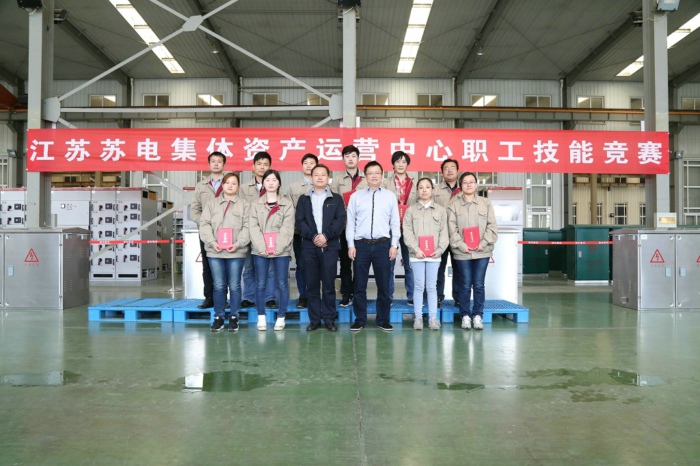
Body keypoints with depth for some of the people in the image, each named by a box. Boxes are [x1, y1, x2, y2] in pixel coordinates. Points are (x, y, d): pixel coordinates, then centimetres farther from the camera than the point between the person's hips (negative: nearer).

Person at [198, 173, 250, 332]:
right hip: (215, 251, 2)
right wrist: (212, 242, -10)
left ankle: (234, 317, 14)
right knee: (218, 286, 5)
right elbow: (204, 224, 5)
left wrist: (238, 244, -15)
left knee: (234, 286, 3)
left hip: (236, 252, -2)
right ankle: (218, 317, 16)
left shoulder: (244, 204, 6)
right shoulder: (212, 203, 13)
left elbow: (247, 227, -2)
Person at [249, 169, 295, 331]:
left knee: (282, 284, 1)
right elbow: (254, 227, -1)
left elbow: (287, 228, -4)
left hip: (281, 250, -1)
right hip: (260, 250, 1)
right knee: (260, 284, 3)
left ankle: (281, 317, 11)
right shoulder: (256, 204, 9)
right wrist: (261, 247, -13)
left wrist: (279, 247, -15)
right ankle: (261, 317, 13)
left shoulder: (287, 203, 5)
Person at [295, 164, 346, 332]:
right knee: (312, 284, 3)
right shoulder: (303, 199, 13)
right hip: (309, 246, 1)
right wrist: (313, 236, -11)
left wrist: (326, 235, -13)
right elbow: (300, 221, 3)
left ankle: (329, 319, 8)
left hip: (330, 246, -1)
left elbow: (340, 221, 0)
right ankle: (314, 319, 10)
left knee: (329, 284, 0)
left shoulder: (336, 198, 10)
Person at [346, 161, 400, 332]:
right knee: (359, 285, 6)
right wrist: (351, 245, -2)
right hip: (361, 244, 0)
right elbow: (350, 222, 3)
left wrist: (394, 245, -1)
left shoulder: (390, 196, 5)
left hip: (383, 244, 0)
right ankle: (359, 319, 17)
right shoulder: (356, 196, 4)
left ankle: (383, 320, 19)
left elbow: (395, 222, 5)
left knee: (383, 284, 7)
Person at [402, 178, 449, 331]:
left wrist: (439, 250, -8)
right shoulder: (411, 210, 6)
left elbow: (444, 232, 4)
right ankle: (418, 317, 9)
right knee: (418, 286, 3)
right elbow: (407, 233, -1)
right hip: (417, 254, 0)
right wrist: (416, 249, -12)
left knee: (432, 286, 4)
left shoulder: (440, 210, 9)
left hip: (434, 254, 1)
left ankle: (433, 318, 10)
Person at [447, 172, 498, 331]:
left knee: (479, 284, 3)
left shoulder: (486, 203, 8)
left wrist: (484, 242, -9)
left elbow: (492, 226, 3)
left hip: (482, 251, 1)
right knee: (465, 284, 4)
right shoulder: (454, 205, 5)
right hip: (462, 252, -1)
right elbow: (452, 228, -1)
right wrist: (461, 245, -12)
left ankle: (478, 315, 14)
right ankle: (465, 315, 15)